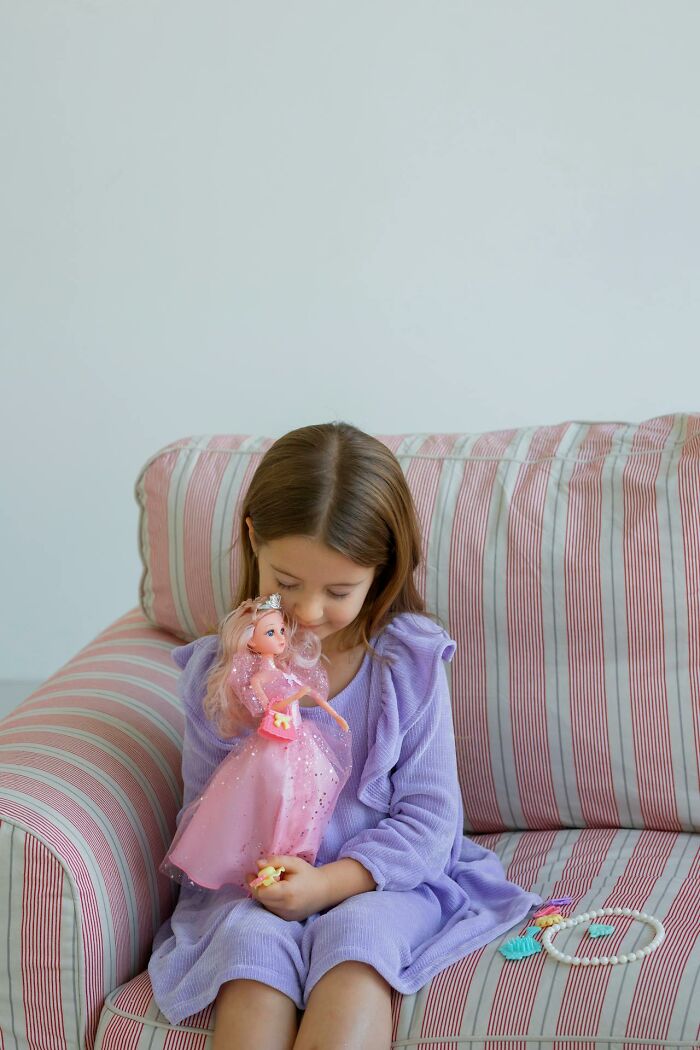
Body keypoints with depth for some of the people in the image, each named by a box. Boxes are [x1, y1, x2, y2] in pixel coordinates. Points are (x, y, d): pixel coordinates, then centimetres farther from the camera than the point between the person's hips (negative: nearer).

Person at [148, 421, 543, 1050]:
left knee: (357, 932, -33)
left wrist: (328, 882, -18)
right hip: (253, 889, 1)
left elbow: (428, 816, -4)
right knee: (251, 942, -31)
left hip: (377, 880, -1)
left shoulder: (411, 664, -5)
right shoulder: (217, 672, -1)